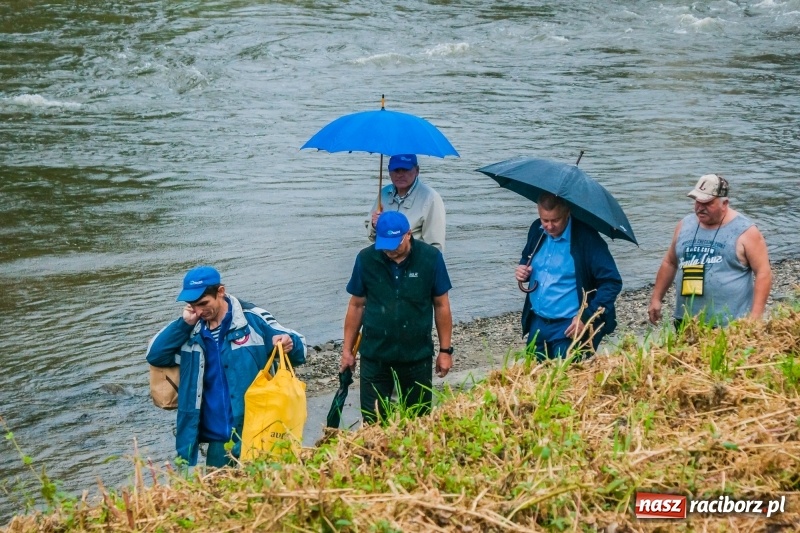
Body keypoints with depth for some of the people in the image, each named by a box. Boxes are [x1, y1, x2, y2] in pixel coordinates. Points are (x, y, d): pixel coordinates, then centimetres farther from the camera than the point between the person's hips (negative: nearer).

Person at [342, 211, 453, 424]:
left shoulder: (430, 258, -8)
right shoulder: (366, 259, -6)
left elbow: (441, 305, 0)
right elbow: (356, 305, 4)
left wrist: (445, 350, 2)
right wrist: (347, 349, 6)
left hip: (418, 356, 0)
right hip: (375, 356, 1)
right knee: (372, 421, 4)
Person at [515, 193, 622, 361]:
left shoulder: (586, 238, -15)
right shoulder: (537, 230, 3)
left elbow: (612, 282, -15)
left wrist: (587, 317, -20)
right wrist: (522, 270, -2)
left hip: (569, 328, -6)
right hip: (537, 324, 6)